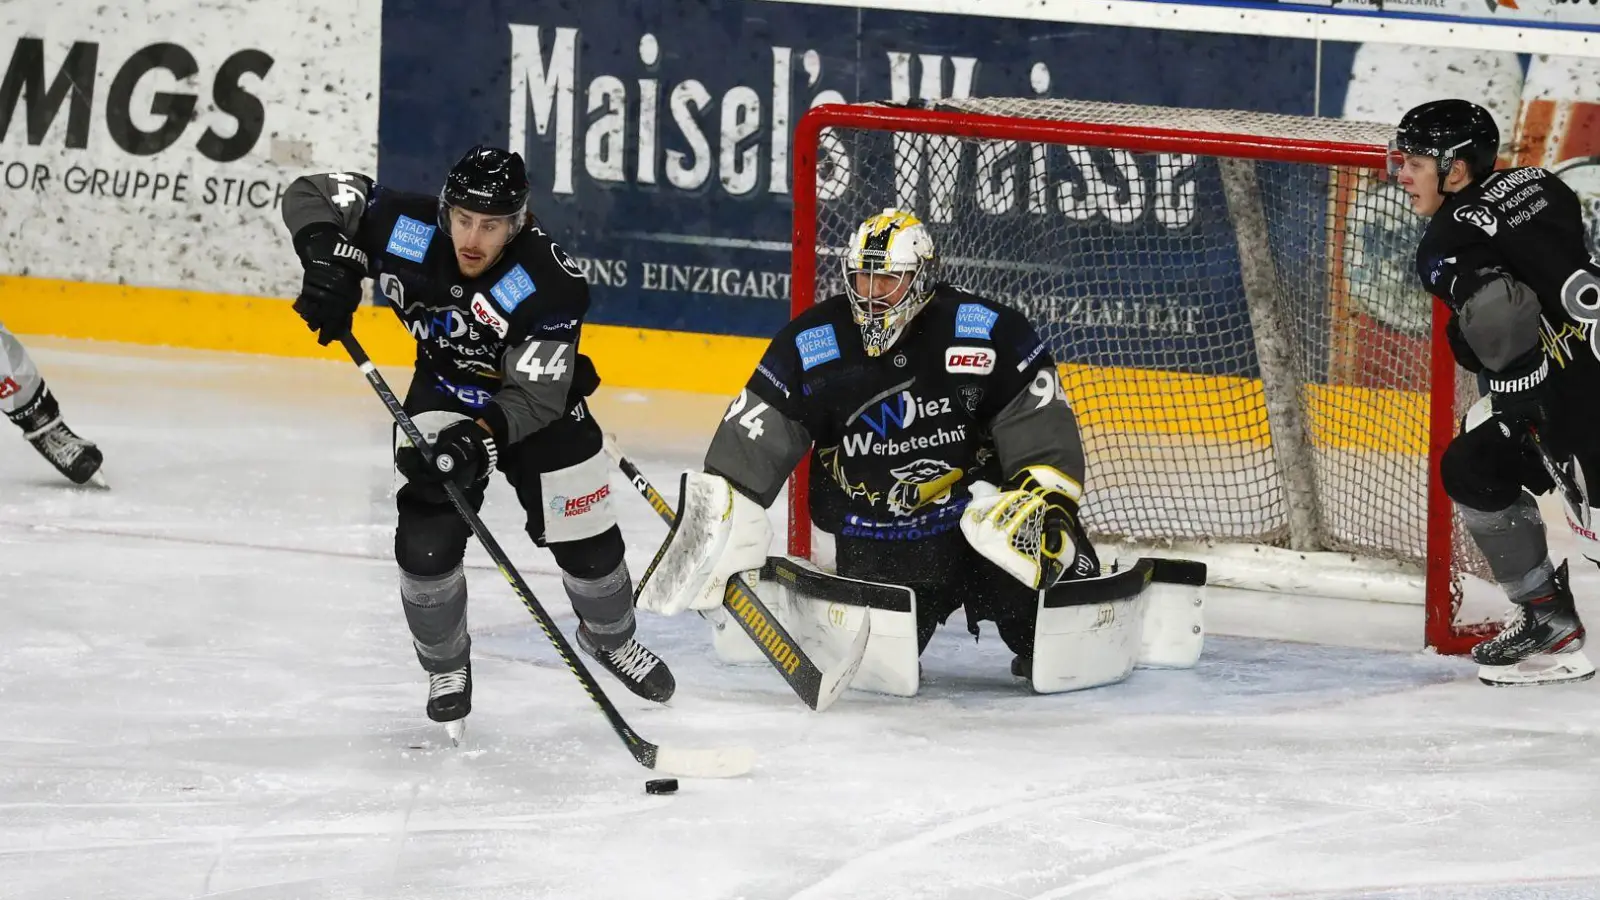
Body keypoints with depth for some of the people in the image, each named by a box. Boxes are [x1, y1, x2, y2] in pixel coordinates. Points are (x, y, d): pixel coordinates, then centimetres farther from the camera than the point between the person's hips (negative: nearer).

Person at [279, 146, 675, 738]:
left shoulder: (551, 284, -34)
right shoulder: (409, 230, -28)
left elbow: (535, 397, -32)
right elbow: (309, 196, -17)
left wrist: (479, 439, -49)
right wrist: (330, 262, -34)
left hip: (538, 405, -1)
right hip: (444, 395, 1)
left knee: (588, 545, 3)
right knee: (426, 542, -15)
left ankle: (612, 639, 37)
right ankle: (446, 669, 12)